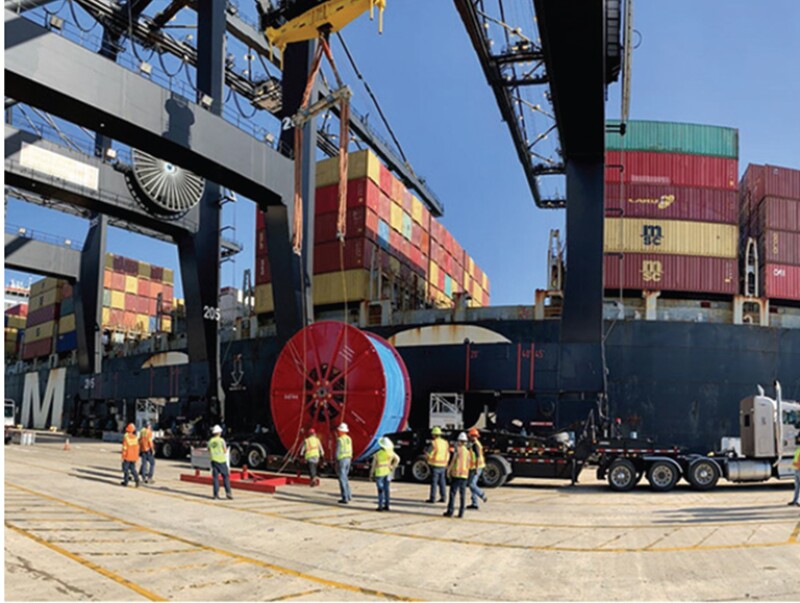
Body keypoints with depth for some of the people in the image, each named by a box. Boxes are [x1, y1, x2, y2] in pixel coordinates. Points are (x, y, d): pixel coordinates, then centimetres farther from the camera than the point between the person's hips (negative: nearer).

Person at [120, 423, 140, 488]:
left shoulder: (126, 437, -14)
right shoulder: (135, 437, 0)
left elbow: (124, 448, -14)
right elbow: (137, 447, 6)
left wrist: (123, 456, -7)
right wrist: (136, 456, 16)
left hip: (127, 456, -4)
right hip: (134, 457, 4)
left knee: (125, 468, 9)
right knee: (132, 468, 12)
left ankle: (126, 481, 14)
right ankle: (136, 479, -8)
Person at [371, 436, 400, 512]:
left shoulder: (377, 454, -17)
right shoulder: (391, 452, -5)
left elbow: (374, 465, -10)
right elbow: (397, 459, 0)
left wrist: (371, 474, 1)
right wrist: (393, 466, 4)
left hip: (380, 473, -4)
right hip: (387, 472, 4)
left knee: (380, 490, 1)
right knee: (386, 489, 12)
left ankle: (380, 506, 1)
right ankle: (386, 505, 16)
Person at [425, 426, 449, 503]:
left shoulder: (434, 443, -15)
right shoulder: (445, 443, 6)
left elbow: (428, 454, -13)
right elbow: (448, 454, 12)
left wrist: (425, 451, 9)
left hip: (435, 465, -6)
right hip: (443, 465, 6)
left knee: (434, 482, -3)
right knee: (442, 481, 12)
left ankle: (432, 498, -1)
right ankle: (442, 497, 14)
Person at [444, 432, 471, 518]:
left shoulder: (457, 450, -7)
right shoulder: (468, 452, 9)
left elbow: (453, 462, -9)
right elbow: (468, 465, 10)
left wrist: (448, 471, 2)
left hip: (456, 474, -5)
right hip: (465, 475, 5)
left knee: (452, 493, -2)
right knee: (462, 495, 8)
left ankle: (450, 512, -4)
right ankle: (461, 513, 7)